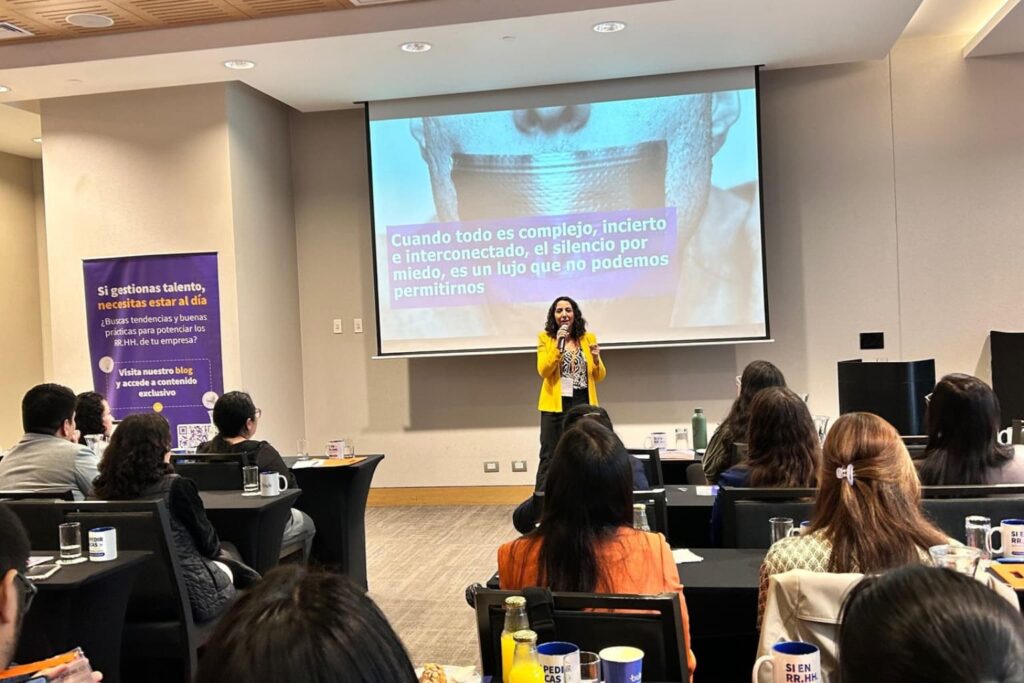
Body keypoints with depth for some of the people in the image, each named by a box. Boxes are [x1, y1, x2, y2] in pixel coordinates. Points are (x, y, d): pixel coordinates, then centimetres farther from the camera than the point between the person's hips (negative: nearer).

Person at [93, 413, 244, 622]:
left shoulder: (106, 491, -5)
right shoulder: (176, 487, -21)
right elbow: (207, 543, -8)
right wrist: (216, 551, 14)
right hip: (191, 594, -5)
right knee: (230, 566, 28)